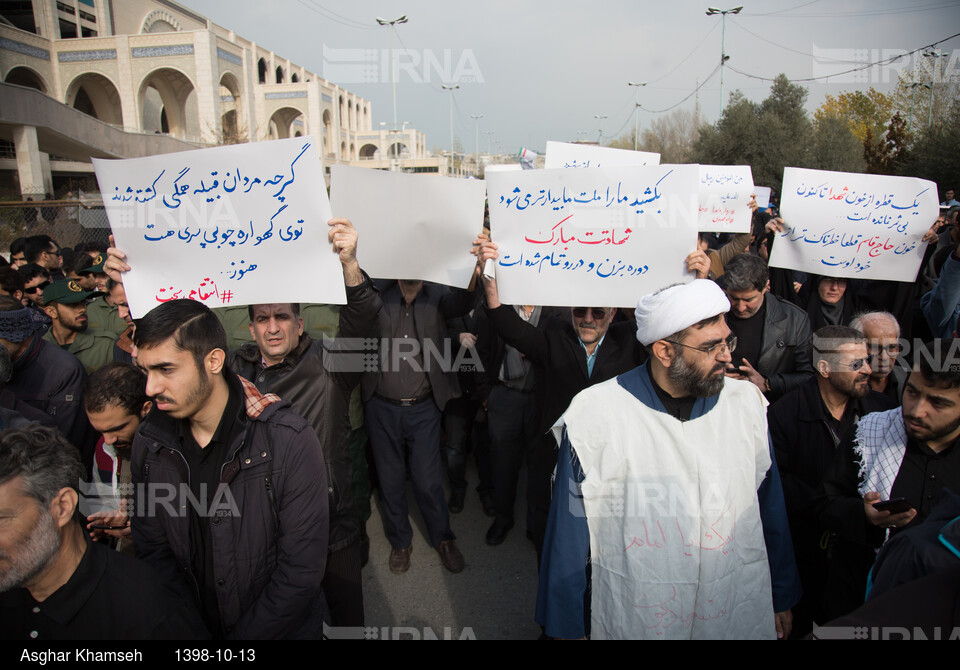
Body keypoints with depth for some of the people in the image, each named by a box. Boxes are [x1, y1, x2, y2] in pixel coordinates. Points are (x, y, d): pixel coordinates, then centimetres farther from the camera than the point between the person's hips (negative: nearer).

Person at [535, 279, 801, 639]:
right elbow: (569, 534, -9)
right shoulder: (594, 415, -17)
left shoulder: (746, 402, -6)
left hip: (741, 616, 3)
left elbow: (770, 510, 6)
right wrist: (565, 627, -3)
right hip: (632, 620, -2)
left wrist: (781, 597, 13)